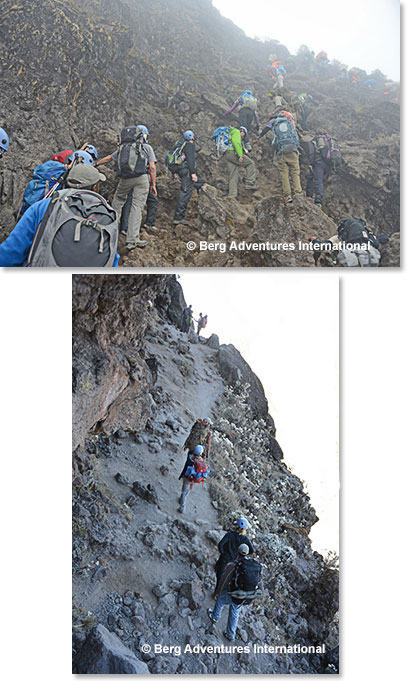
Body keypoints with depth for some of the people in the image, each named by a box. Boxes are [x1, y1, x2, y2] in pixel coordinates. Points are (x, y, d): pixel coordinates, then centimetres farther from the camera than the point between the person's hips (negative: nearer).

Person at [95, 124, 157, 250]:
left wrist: (96, 164, 48)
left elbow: (109, 158, 33)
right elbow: (152, 167, 4)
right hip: (141, 178, -3)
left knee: (118, 201, 25)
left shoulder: (122, 148, 22)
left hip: (125, 179, 3)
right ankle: (132, 239, -9)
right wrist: (153, 184, 9)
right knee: (137, 207, -4)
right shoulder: (147, 147, 12)